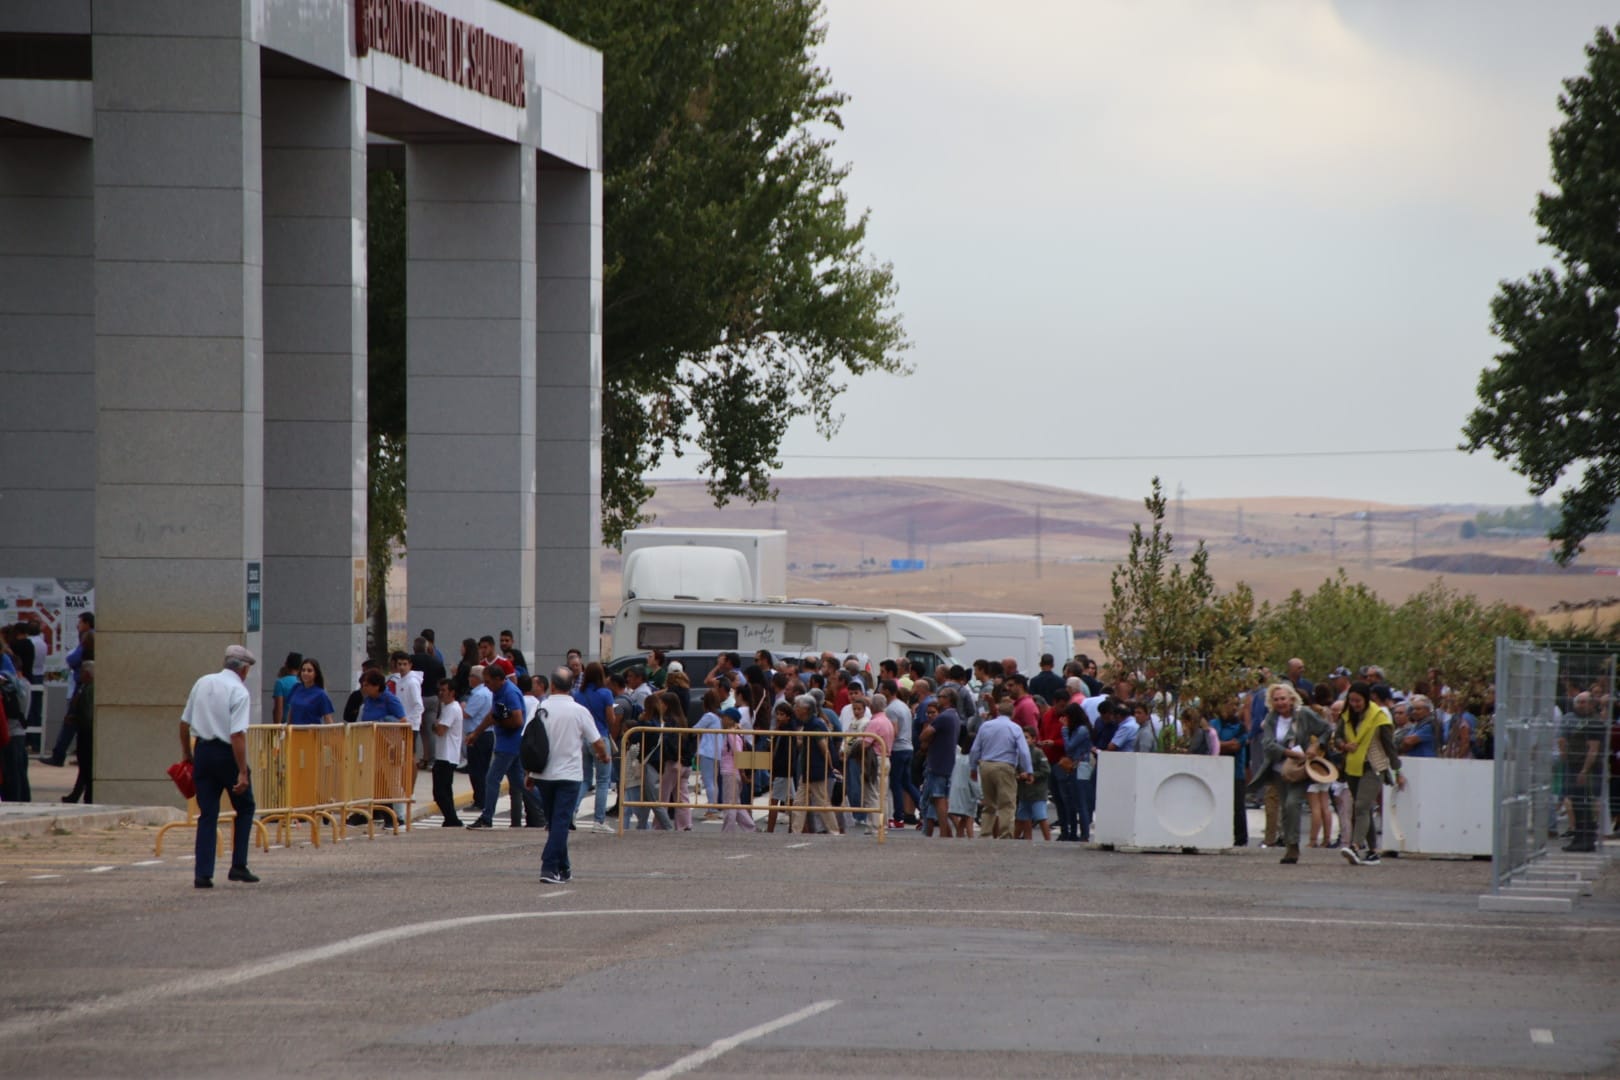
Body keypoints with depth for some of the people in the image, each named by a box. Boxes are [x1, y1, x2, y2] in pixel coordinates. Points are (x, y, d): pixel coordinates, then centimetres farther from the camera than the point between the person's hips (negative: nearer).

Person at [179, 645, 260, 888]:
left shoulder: (202, 683, 7)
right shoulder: (239, 692, -12)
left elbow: (184, 722, 12)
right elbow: (237, 734, -19)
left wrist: (186, 753, 24)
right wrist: (243, 772, -19)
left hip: (202, 750, 5)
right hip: (227, 753, -5)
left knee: (207, 815, 7)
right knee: (245, 808, 14)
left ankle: (202, 874, 1)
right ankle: (238, 866, 9)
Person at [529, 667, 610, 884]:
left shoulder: (540, 710, -1)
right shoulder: (579, 712, -8)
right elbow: (597, 743, -2)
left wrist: (528, 773, 11)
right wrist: (604, 757, 20)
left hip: (543, 775, 3)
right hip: (568, 774, -3)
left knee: (554, 823, 16)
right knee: (561, 822, -4)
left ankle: (563, 868, 24)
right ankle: (549, 868, -15)